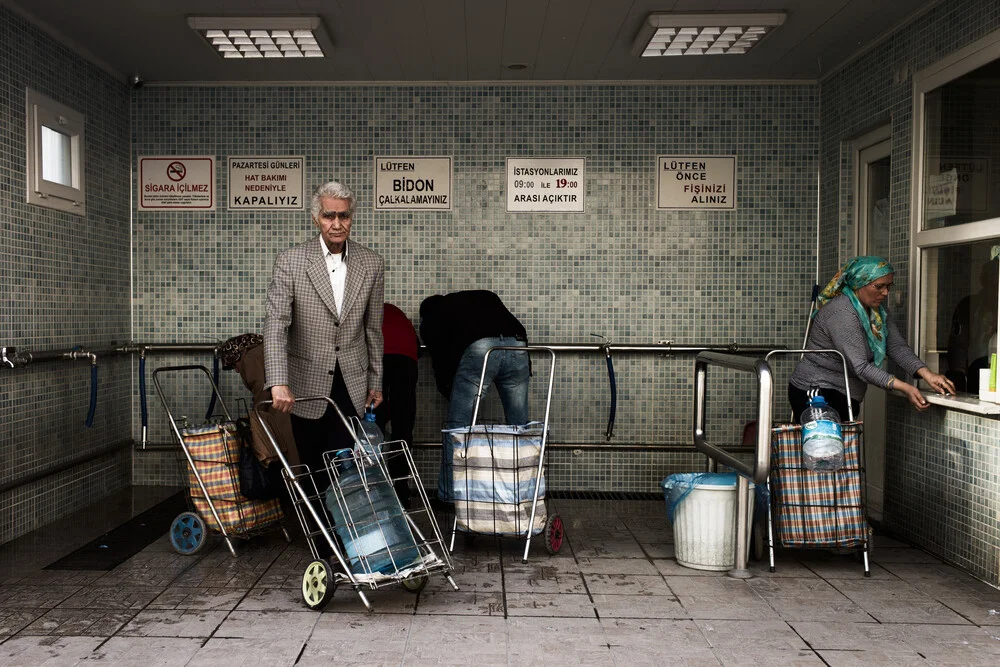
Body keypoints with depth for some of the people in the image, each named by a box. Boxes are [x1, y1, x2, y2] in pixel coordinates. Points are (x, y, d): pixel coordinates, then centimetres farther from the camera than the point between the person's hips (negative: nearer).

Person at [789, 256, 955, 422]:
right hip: (816, 393, -9)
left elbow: (897, 346, 1)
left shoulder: (877, 311, 10)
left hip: (844, 396, 9)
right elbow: (860, 366, -25)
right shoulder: (841, 313, -21)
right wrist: (904, 388, -28)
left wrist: (927, 374, -14)